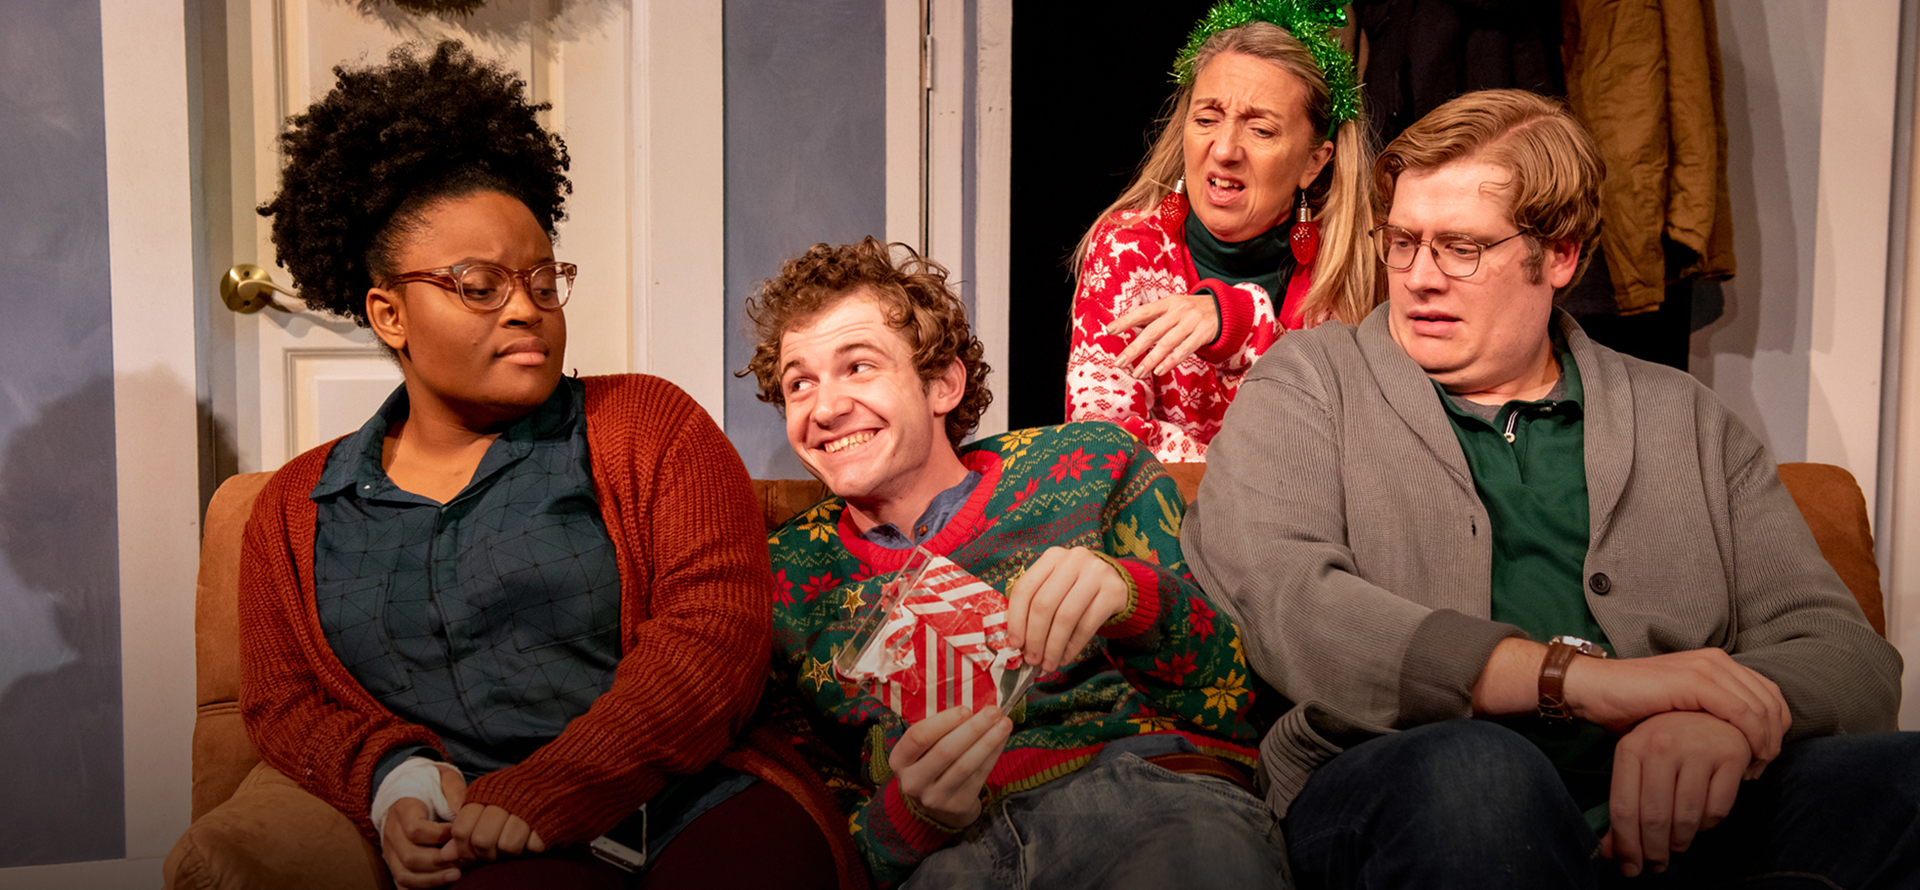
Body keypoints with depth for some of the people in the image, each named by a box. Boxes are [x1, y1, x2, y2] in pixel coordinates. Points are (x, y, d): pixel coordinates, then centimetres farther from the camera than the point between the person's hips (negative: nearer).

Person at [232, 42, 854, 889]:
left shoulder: (644, 422, 9)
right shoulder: (295, 509, 19)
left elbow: (715, 626, -3)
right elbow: (282, 701, 17)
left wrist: (546, 795, -14)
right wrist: (391, 780, -7)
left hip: (715, 811, 0)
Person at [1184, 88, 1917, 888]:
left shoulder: (1686, 421, 19)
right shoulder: (1305, 387, 10)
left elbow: (1842, 651, 10)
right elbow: (1283, 606, -9)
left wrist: (1722, 720, -16)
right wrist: (1578, 677, -18)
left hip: (1667, 819, 3)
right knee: (1472, 768, -37)